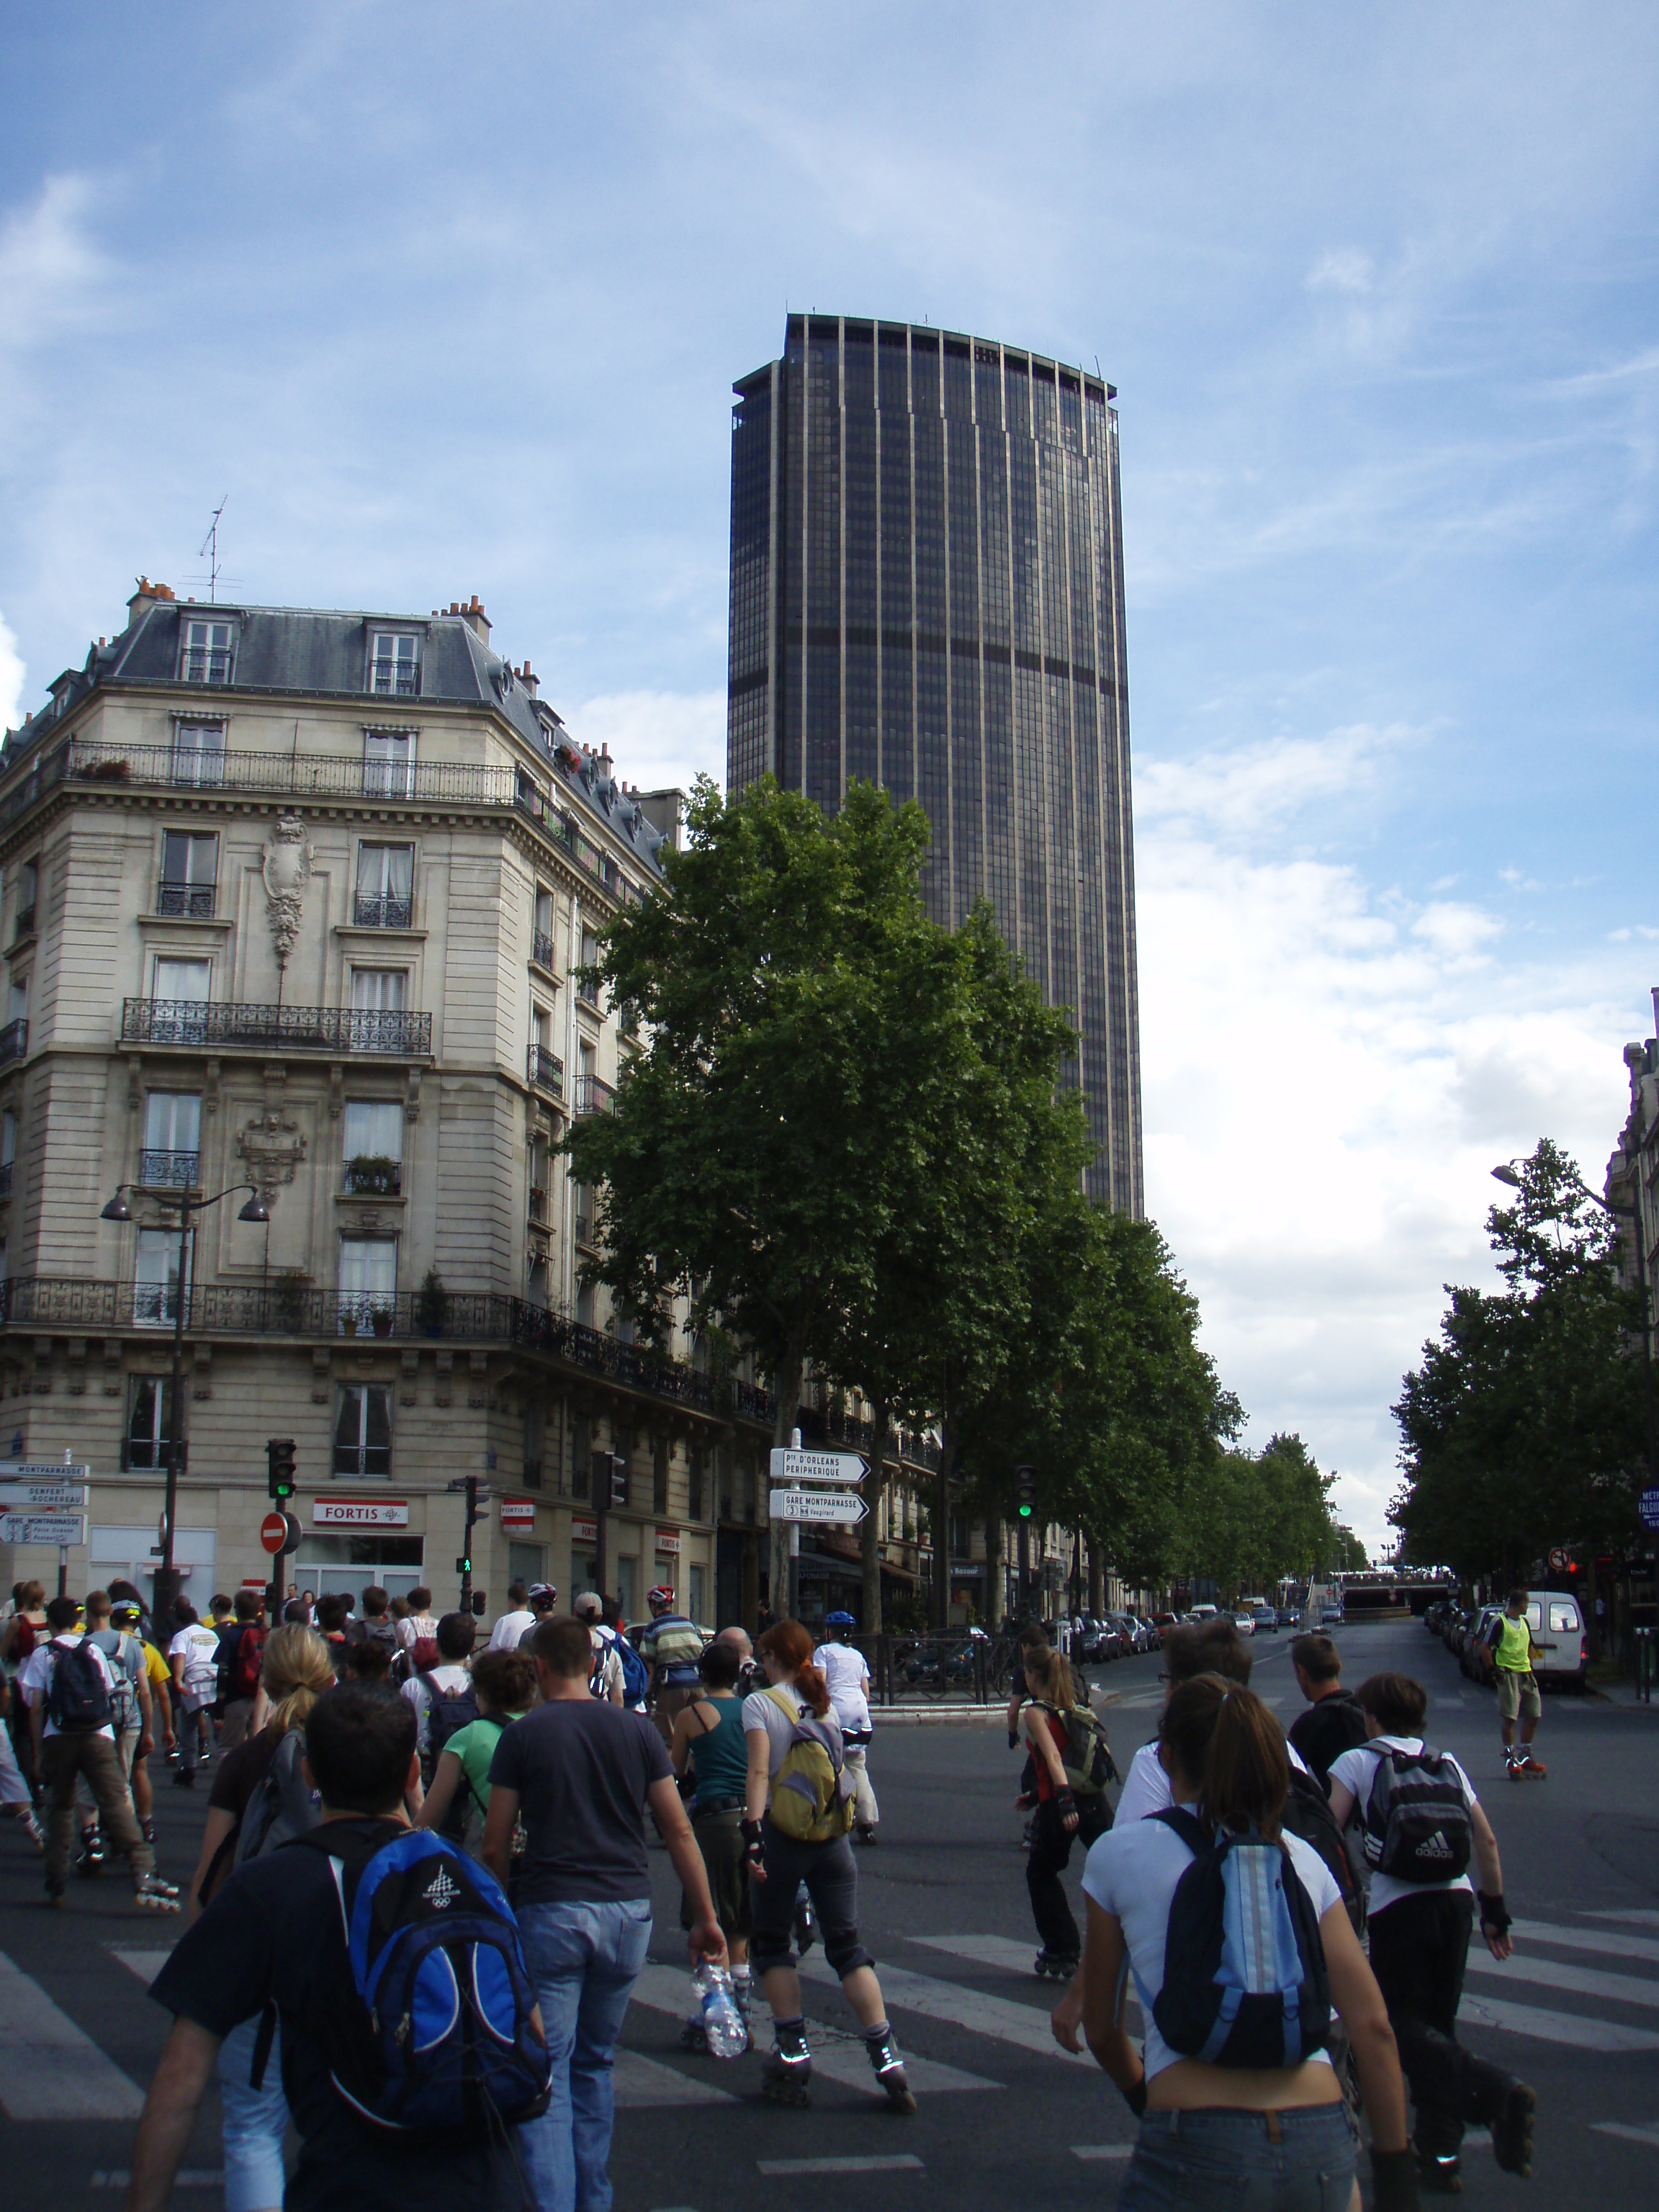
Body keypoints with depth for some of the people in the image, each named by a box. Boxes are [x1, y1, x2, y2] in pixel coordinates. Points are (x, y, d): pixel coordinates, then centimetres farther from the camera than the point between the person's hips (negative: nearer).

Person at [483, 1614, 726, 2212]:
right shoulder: (636, 1730, 5)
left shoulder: (522, 1736, -3)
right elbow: (678, 1831, 4)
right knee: (595, 2063, 18)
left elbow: (495, 1846, -2)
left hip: (552, 1910, -4)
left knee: (546, 2069, 1)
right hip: (628, 1911, 4)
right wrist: (706, 1917, 9)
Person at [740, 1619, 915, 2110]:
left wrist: (753, 1832, -20)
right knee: (847, 1945, 7)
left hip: (782, 1831, -4)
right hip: (832, 1835, 4)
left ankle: (793, 2054, 8)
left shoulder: (760, 1703, -5)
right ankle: (886, 2055, -1)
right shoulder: (825, 1703, 11)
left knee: (771, 1944, 11)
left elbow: (760, 1771, -16)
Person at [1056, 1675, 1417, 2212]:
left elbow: (1099, 2028, 14)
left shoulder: (1119, 1852, 5)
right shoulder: (1301, 1858, 13)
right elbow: (1373, 2025, 8)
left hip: (1196, 2148, -4)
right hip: (1323, 2147, 4)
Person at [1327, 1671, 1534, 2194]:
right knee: (1438, 2023, 15)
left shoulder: (1356, 1762, 5)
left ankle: (1493, 2089, -21)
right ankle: (1440, 2157, 15)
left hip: (1398, 1907, -5)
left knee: (1400, 2023, 1)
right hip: (1455, 1897, 5)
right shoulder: (1446, 1763, 17)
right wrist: (1495, 1909, 21)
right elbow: (1487, 1840, 16)